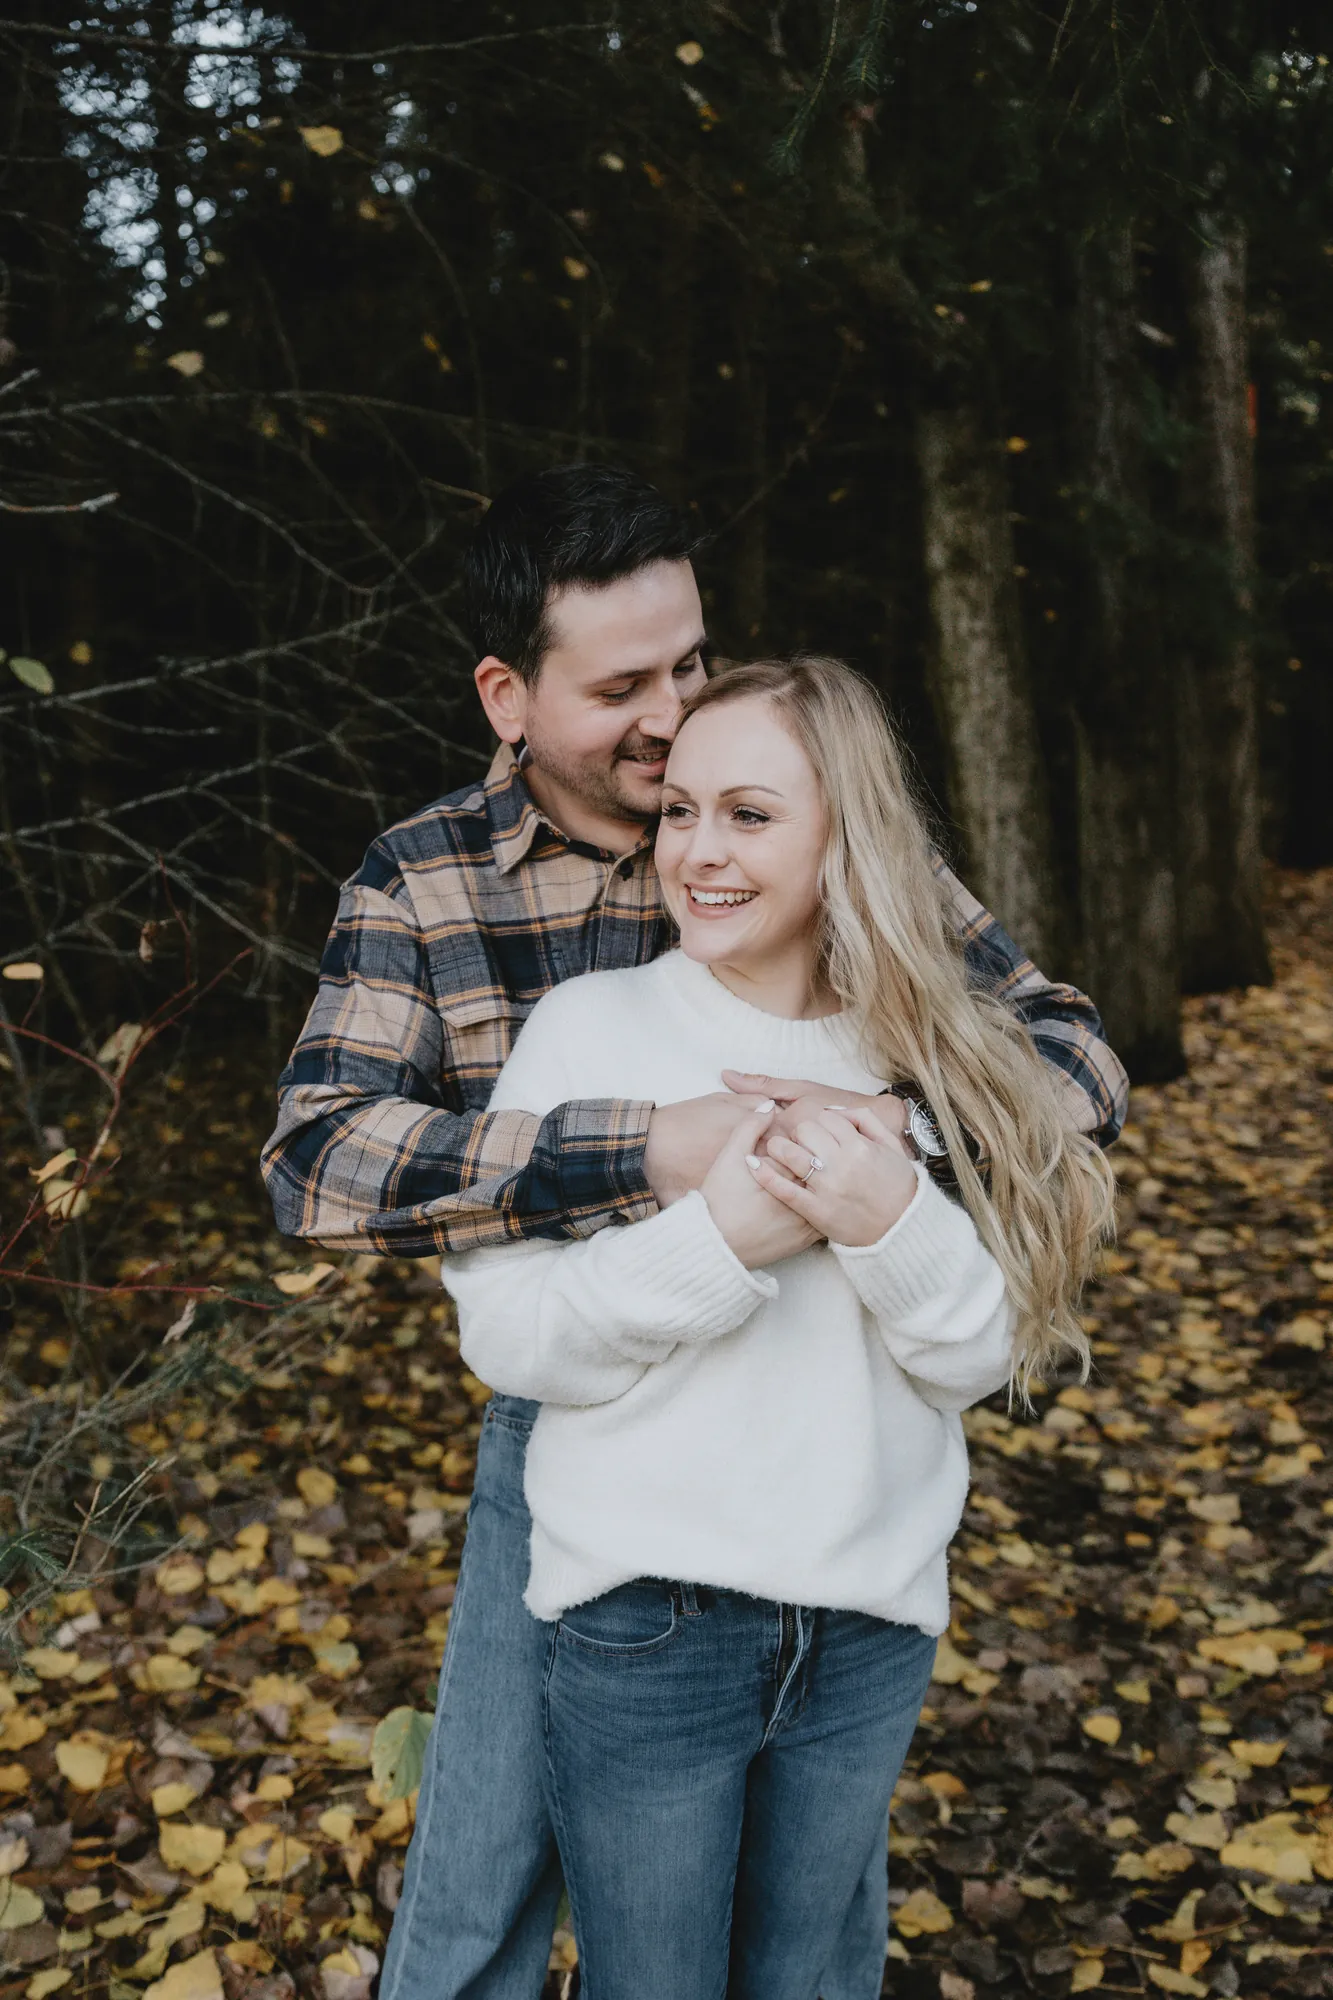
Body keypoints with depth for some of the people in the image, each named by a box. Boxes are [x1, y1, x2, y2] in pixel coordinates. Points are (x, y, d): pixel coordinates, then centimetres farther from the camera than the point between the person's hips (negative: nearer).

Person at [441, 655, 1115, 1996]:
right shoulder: (589, 1027, -8)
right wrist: (719, 1239, -24)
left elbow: (986, 1356, -1)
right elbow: (501, 1333, -12)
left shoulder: (924, 1058, 0)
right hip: (645, 1620, -3)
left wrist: (895, 1229, -19)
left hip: (874, 1626, 3)